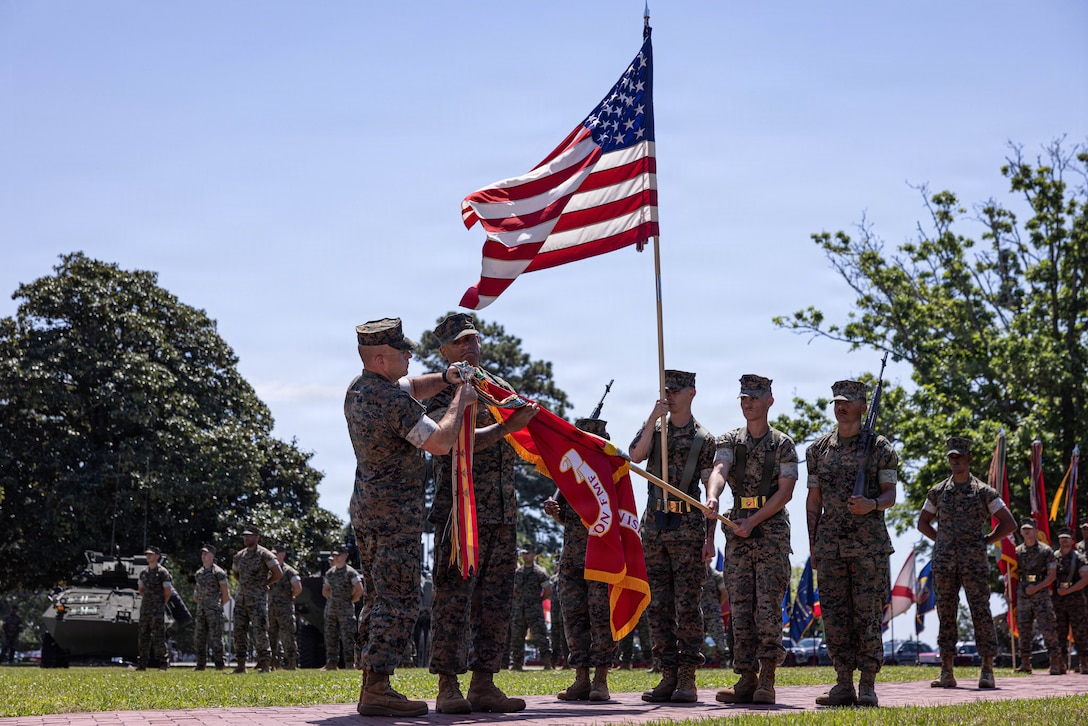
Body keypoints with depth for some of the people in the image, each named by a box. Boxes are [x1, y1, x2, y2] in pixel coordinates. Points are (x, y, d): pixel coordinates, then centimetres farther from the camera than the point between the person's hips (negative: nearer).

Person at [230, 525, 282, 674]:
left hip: (257, 599, -7)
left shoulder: (264, 554, -7)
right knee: (239, 630, 6)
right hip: (240, 598, 7)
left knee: (260, 631, -8)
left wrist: (265, 584, -1)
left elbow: (278, 573, -10)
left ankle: (265, 664, -5)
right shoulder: (239, 555, 13)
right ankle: (240, 664, 12)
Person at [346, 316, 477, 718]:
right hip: (395, 512, -10)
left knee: (377, 598, 13)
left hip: (365, 506, 10)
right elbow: (440, 442, -21)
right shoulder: (393, 402, -20)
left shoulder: (357, 388, 10)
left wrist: (444, 378, 9)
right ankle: (377, 690, -11)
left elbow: (410, 388, 25)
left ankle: (371, 684, 15)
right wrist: (460, 401, -8)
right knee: (398, 601, -8)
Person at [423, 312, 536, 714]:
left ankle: (484, 685, 12)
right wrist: (507, 427, -19)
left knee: (495, 602, 7)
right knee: (454, 598, -6)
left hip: (503, 511, 7)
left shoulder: (499, 387, 18)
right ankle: (447, 688, -2)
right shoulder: (442, 392, -2)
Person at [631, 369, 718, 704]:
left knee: (687, 606, -4)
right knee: (658, 606, 5)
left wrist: (710, 538, -4)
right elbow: (635, 456, -10)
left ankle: (687, 678, -1)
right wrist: (654, 418, -15)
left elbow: (711, 492, 2)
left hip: (688, 528, -4)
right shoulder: (652, 429, 11)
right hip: (654, 526, 4)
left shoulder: (704, 439, 3)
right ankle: (668, 675, 11)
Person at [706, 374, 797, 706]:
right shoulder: (729, 441, 10)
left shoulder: (783, 444, 4)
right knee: (740, 607, 2)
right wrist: (712, 497, -32)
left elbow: (785, 491, -4)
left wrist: (753, 521, -15)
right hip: (738, 533, 3)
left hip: (772, 532, -3)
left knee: (768, 606, -8)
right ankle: (746, 678, 5)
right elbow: (719, 470, -10)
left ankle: (767, 679, -6)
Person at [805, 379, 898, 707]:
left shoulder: (880, 447, 2)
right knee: (834, 615, 2)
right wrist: (812, 544, 9)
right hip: (830, 545, 3)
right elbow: (813, 499, 13)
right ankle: (844, 685, 8)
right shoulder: (818, 449, 11)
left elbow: (890, 493, 1)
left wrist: (872, 504, -21)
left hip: (869, 545, -3)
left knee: (867, 615, -4)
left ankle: (868, 685, 1)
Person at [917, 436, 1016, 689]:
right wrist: (942, 540, 10)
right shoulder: (938, 492, 11)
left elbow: (1009, 524, 4)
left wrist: (985, 541, 0)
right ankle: (947, 672, 6)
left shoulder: (984, 492, 3)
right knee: (946, 614, 3)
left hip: (974, 562, -3)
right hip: (944, 562, 3)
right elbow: (922, 522, 22)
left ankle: (987, 671, -2)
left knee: (981, 612, -5)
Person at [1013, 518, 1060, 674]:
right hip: (1022, 596, 3)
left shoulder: (1046, 551, 2)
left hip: (1041, 594, -3)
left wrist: (1036, 588, -12)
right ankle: (1025, 663, 10)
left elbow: (1052, 575, -1)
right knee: (1024, 630, 4)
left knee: (1048, 628, -8)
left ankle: (1055, 663, -4)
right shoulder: (1017, 552, 10)